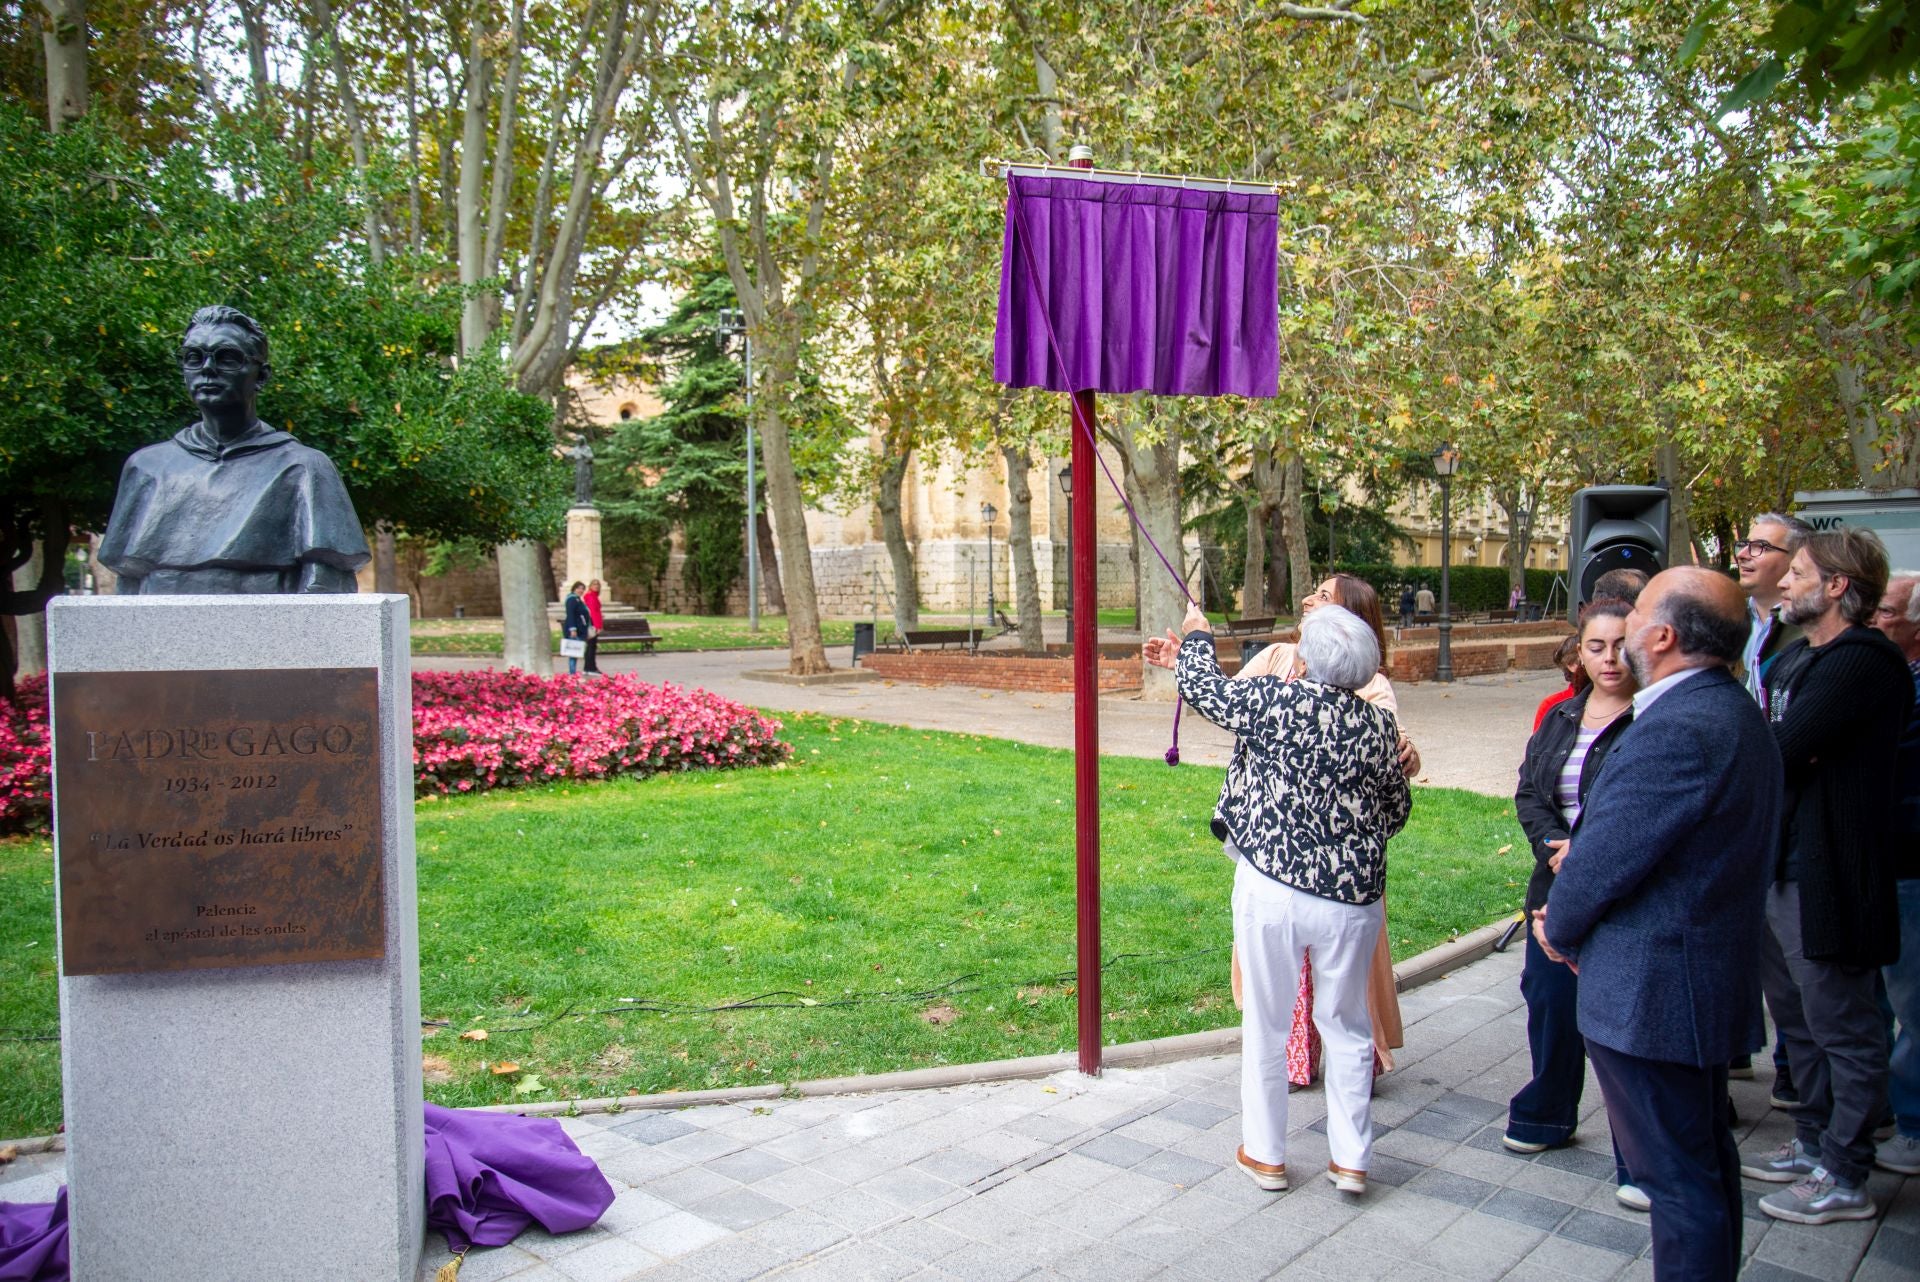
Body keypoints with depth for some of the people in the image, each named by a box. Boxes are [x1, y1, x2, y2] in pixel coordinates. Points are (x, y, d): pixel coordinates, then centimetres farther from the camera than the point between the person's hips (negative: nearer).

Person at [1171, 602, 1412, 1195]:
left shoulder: (1274, 700, -12)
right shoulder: (1381, 726, 0)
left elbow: (1200, 685, 2)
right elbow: (1397, 811, 12)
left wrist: (1196, 635, 21)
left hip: (1272, 886, -3)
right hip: (1353, 896, 3)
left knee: (1266, 1023, 12)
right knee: (1347, 1025, 18)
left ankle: (1265, 1154, 25)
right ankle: (1350, 1158, 25)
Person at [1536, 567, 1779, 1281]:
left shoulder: (1675, 730, -26)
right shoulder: (1732, 712, 8)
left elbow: (1607, 856, -21)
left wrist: (1559, 930, -2)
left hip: (1652, 993, -11)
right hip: (1713, 978, 11)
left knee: (1676, 1176, 2)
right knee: (1706, 1158, 23)